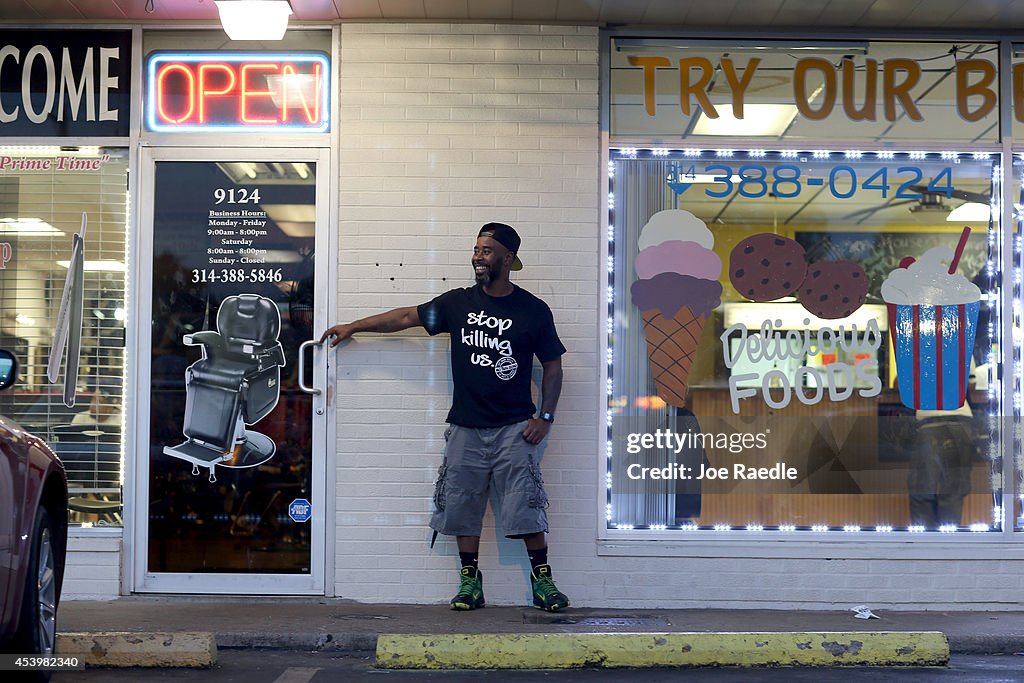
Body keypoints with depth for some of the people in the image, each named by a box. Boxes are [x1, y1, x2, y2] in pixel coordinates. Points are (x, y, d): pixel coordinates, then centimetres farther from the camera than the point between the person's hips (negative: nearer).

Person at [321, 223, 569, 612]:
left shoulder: (533, 310, 0)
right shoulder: (458, 303, 7)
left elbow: (552, 365, 5)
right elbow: (408, 317, 13)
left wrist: (545, 417, -3)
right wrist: (354, 327, 13)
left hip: (513, 428, -3)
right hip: (465, 428, 3)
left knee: (527, 507, -7)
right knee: (462, 506, 5)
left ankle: (543, 581, 4)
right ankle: (470, 583, 15)